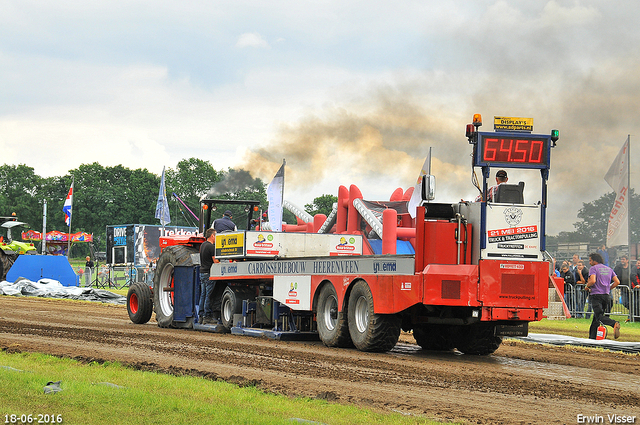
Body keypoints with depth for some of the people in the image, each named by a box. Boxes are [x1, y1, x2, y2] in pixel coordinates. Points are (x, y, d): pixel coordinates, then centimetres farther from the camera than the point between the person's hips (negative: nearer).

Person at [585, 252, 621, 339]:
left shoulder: (593, 268, -4)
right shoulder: (609, 269, 16)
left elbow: (592, 281, -20)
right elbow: (617, 282, 9)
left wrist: (587, 286, 0)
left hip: (596, 295, -7)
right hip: (606, 296, 7)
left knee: (599, 317, -17)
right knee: (596, 317, 16)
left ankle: (614, 324, -42)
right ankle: (592, 337, 16)